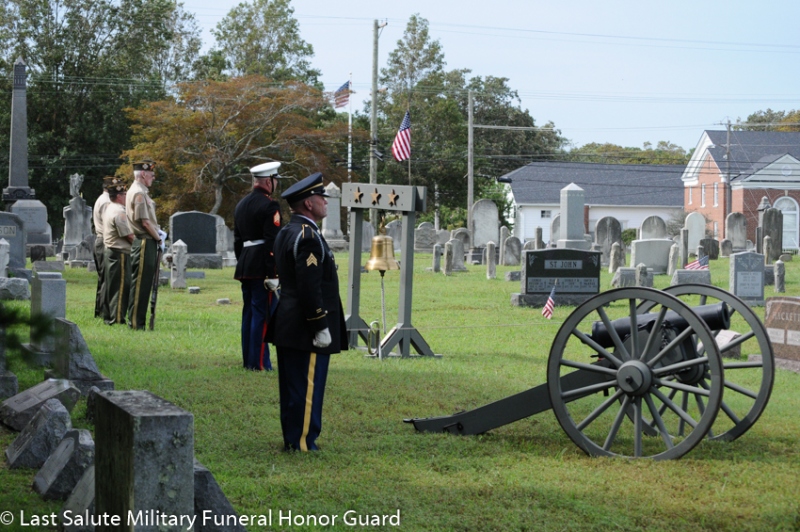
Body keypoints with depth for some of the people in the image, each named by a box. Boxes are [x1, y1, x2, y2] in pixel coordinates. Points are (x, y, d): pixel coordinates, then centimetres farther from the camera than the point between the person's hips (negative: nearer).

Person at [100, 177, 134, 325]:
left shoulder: (108, 209, 15)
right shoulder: (119, 212, -17)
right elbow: (129, 235, -16)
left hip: (109, 252, 10)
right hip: (120, 253, -10)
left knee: (110, 285, 14)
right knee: (121, 286, -7)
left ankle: (108, 316, 19)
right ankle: (118, 318, -7)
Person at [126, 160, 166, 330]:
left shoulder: (141, 192, 18)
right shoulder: (138, 193, -15)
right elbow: (145, 221, -18)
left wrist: (158, 232, 9)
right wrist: (159, 238, -7)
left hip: (147, 243, 10)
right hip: (144, 243, -10)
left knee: (144, 284, 12)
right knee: (140, 284, -7)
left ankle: (137, 320, 17)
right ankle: (135, 322, -4)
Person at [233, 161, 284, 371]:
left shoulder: (241, 204, 15)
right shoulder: (269, 205, -12)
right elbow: (272, 242, -18)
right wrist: (273, 274, -18)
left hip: (245, 267, 9)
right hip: (263, 267, -9)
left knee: (249, 312, 13)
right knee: (263, 314, -6)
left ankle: (248, 360, 18)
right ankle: (260, 362, -6)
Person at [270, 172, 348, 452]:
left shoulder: (286, 233, 14)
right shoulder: (308, 237, -18)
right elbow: (310, 289, -23)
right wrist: (321, 328, -19)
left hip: (287, 326, 10)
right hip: (305, 331, -10)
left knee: (293, 389, 15)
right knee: (307, 390, -4)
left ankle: (292, 440, 22)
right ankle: (302, 444, -1)